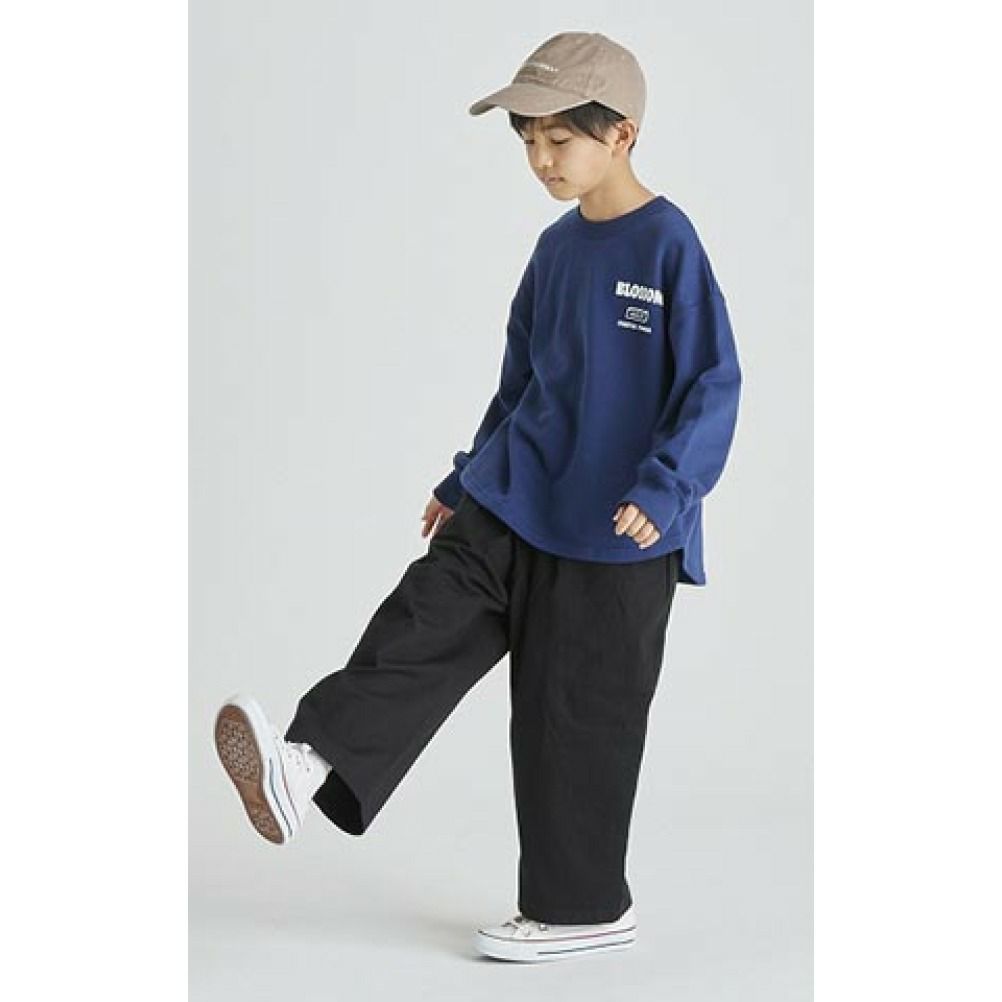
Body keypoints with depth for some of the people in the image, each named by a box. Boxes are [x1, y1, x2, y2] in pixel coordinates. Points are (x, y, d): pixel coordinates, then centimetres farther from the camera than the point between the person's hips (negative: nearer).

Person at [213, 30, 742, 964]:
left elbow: (713, 385, -15)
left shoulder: (668, 244, -14)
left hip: (614, 535, -6)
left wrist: (660, 491, -26)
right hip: (514, 503, 7)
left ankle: (581, 907, 17)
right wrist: (464, 482, 21)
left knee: (579, 714, 3)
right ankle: (311, 766, -25)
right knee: (425, 622, -12)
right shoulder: (557, 246, 8)